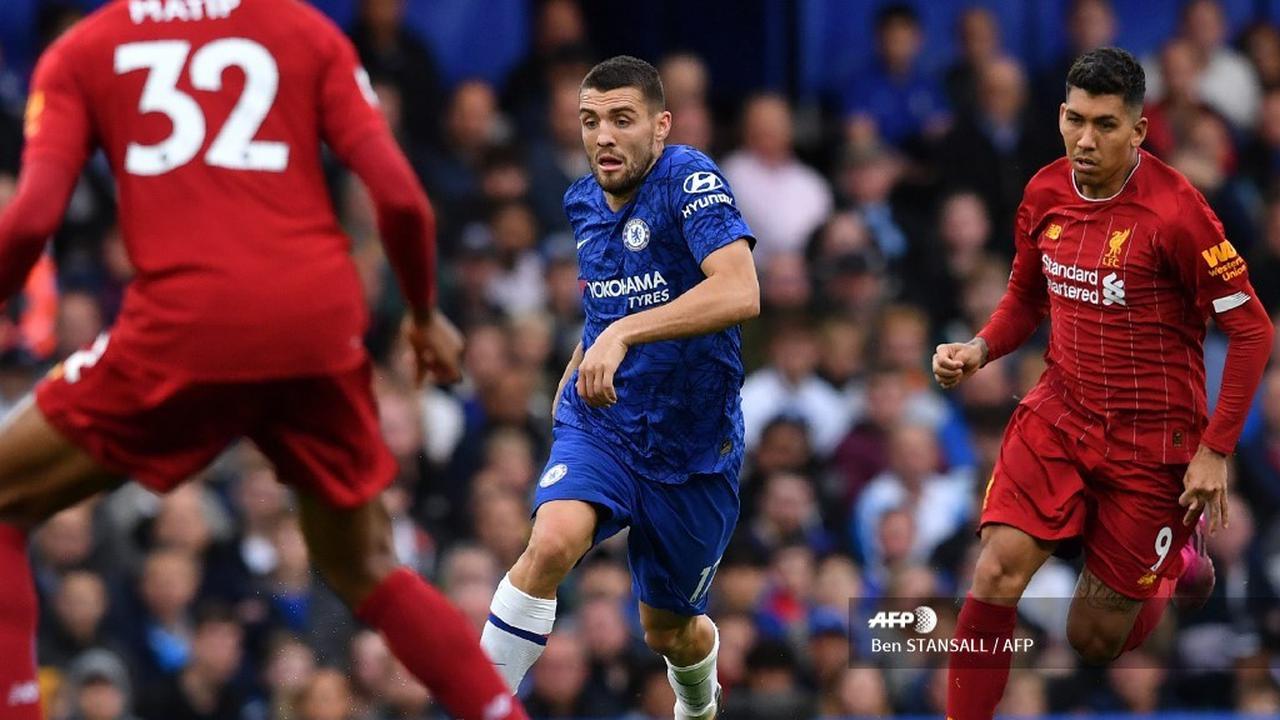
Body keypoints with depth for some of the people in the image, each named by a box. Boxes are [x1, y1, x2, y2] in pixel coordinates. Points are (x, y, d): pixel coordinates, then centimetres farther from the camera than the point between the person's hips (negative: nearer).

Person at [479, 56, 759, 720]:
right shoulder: (583, 203, 4)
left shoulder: (691, 180, -17)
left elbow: (740, 293, -33)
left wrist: (624, 332, -40)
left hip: (693, 450, -3)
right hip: (599, 426, 3)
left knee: (669, 632, 12)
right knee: (552, 541, -30)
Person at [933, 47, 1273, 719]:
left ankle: (1177, 565, 37)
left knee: (1095, 640, 5)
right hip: (1059, 414, 4)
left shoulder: (1174, 210, -19)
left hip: (1151, 439, -4)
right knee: (997, 574, -18)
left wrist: (1215, 451, -14)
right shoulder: (1046, 193, -1)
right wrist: (979, 350, -4)